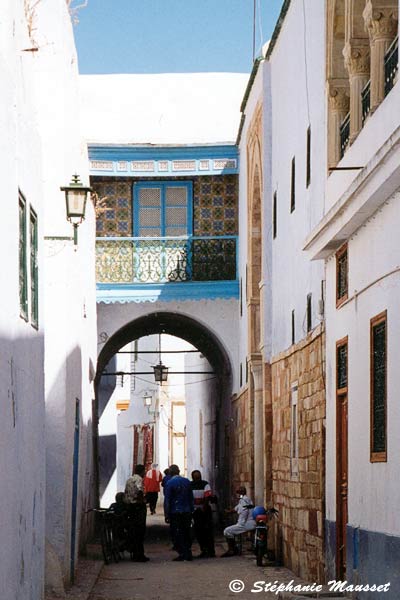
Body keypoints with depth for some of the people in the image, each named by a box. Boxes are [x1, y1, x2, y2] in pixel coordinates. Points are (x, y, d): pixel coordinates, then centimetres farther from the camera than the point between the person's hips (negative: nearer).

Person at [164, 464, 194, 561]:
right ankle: (188, 554, 13)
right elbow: (191, 498, 10)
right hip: (187, 512, 5)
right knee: (186, 533, 13)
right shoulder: (187, 481, 5)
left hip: (175, 513, -5)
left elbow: (167, 501, -9)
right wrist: (191, 510, 17)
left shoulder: (169, 484, -10)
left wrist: (166, 515, -5)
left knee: (177, 534, 1)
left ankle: (182, 554, -3)